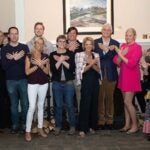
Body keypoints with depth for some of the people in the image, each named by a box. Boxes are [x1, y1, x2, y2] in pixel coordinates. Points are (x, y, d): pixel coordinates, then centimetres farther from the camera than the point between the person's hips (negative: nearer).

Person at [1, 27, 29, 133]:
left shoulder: (24, 47, 3)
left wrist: (13, 59, -17)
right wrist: (16, 58, -19)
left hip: (23, 79, 0)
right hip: (11, 81, 0)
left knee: (25, 103, 3)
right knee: (14, 104, 9)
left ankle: (24, 123, 17)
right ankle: (15, 124, 20)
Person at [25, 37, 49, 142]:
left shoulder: (45, 57, 6)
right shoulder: (29, 56, -2)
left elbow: (47, 71, 1)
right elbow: (27, 72, -9)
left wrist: (41, 65, -16)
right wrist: (37, 65, -17)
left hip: (44, 84, 4)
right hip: (32, 84, -3)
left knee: (41, 106, 11)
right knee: (32, 107, -8)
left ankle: (40, 128, 20)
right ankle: (28, 131, 0)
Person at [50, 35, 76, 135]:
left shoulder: (70, 54, 6)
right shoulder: (53, 54, 6)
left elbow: (72, 68, -6)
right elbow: (53, 69, -4)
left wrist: (63, 61, -12)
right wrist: (60, 61, -14)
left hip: (68, 83, 0)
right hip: (56, 83, 1)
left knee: (70, 105, 1)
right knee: (58, 105, 4)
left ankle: (72, 126, 11)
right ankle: (58, 126, 15)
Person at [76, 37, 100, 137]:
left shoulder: (96, 55, 10)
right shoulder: (79, 55, -2)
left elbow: (99, 70, 5)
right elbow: (81, 70, -9)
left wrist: (92, 64, -12)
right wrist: (91, 64, -18)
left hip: (95, 81, 4)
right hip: (86, 82, -4)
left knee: (94, 104, 9)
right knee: (85, 104, -6)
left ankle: (92, 126, 22)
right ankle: (83, 129, -1)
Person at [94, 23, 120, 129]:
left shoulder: (116, 44, 6)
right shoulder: (96, 42, 5)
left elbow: (115, 58, -6)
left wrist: (105, 49, -15)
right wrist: (108, 50, -15)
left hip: (111, 74, 1)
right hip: (99, 74, -1)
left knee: (110, 98, 8)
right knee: (100, 98, 3)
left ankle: (110, 120, 19)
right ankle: (101, 120, 12)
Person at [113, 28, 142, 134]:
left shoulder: (137, 47, -10)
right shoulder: (123, 46, 9)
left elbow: (131, 63, -19)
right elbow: (116, 61, 3)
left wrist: (121, 55, -15)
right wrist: (121, 54, -14)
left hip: (132, 77, -6)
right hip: (123, 76, 7)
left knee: (128, 102, -8)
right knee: (126, 101, 11)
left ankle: (135, 125, 6)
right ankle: (127, 124, 19)